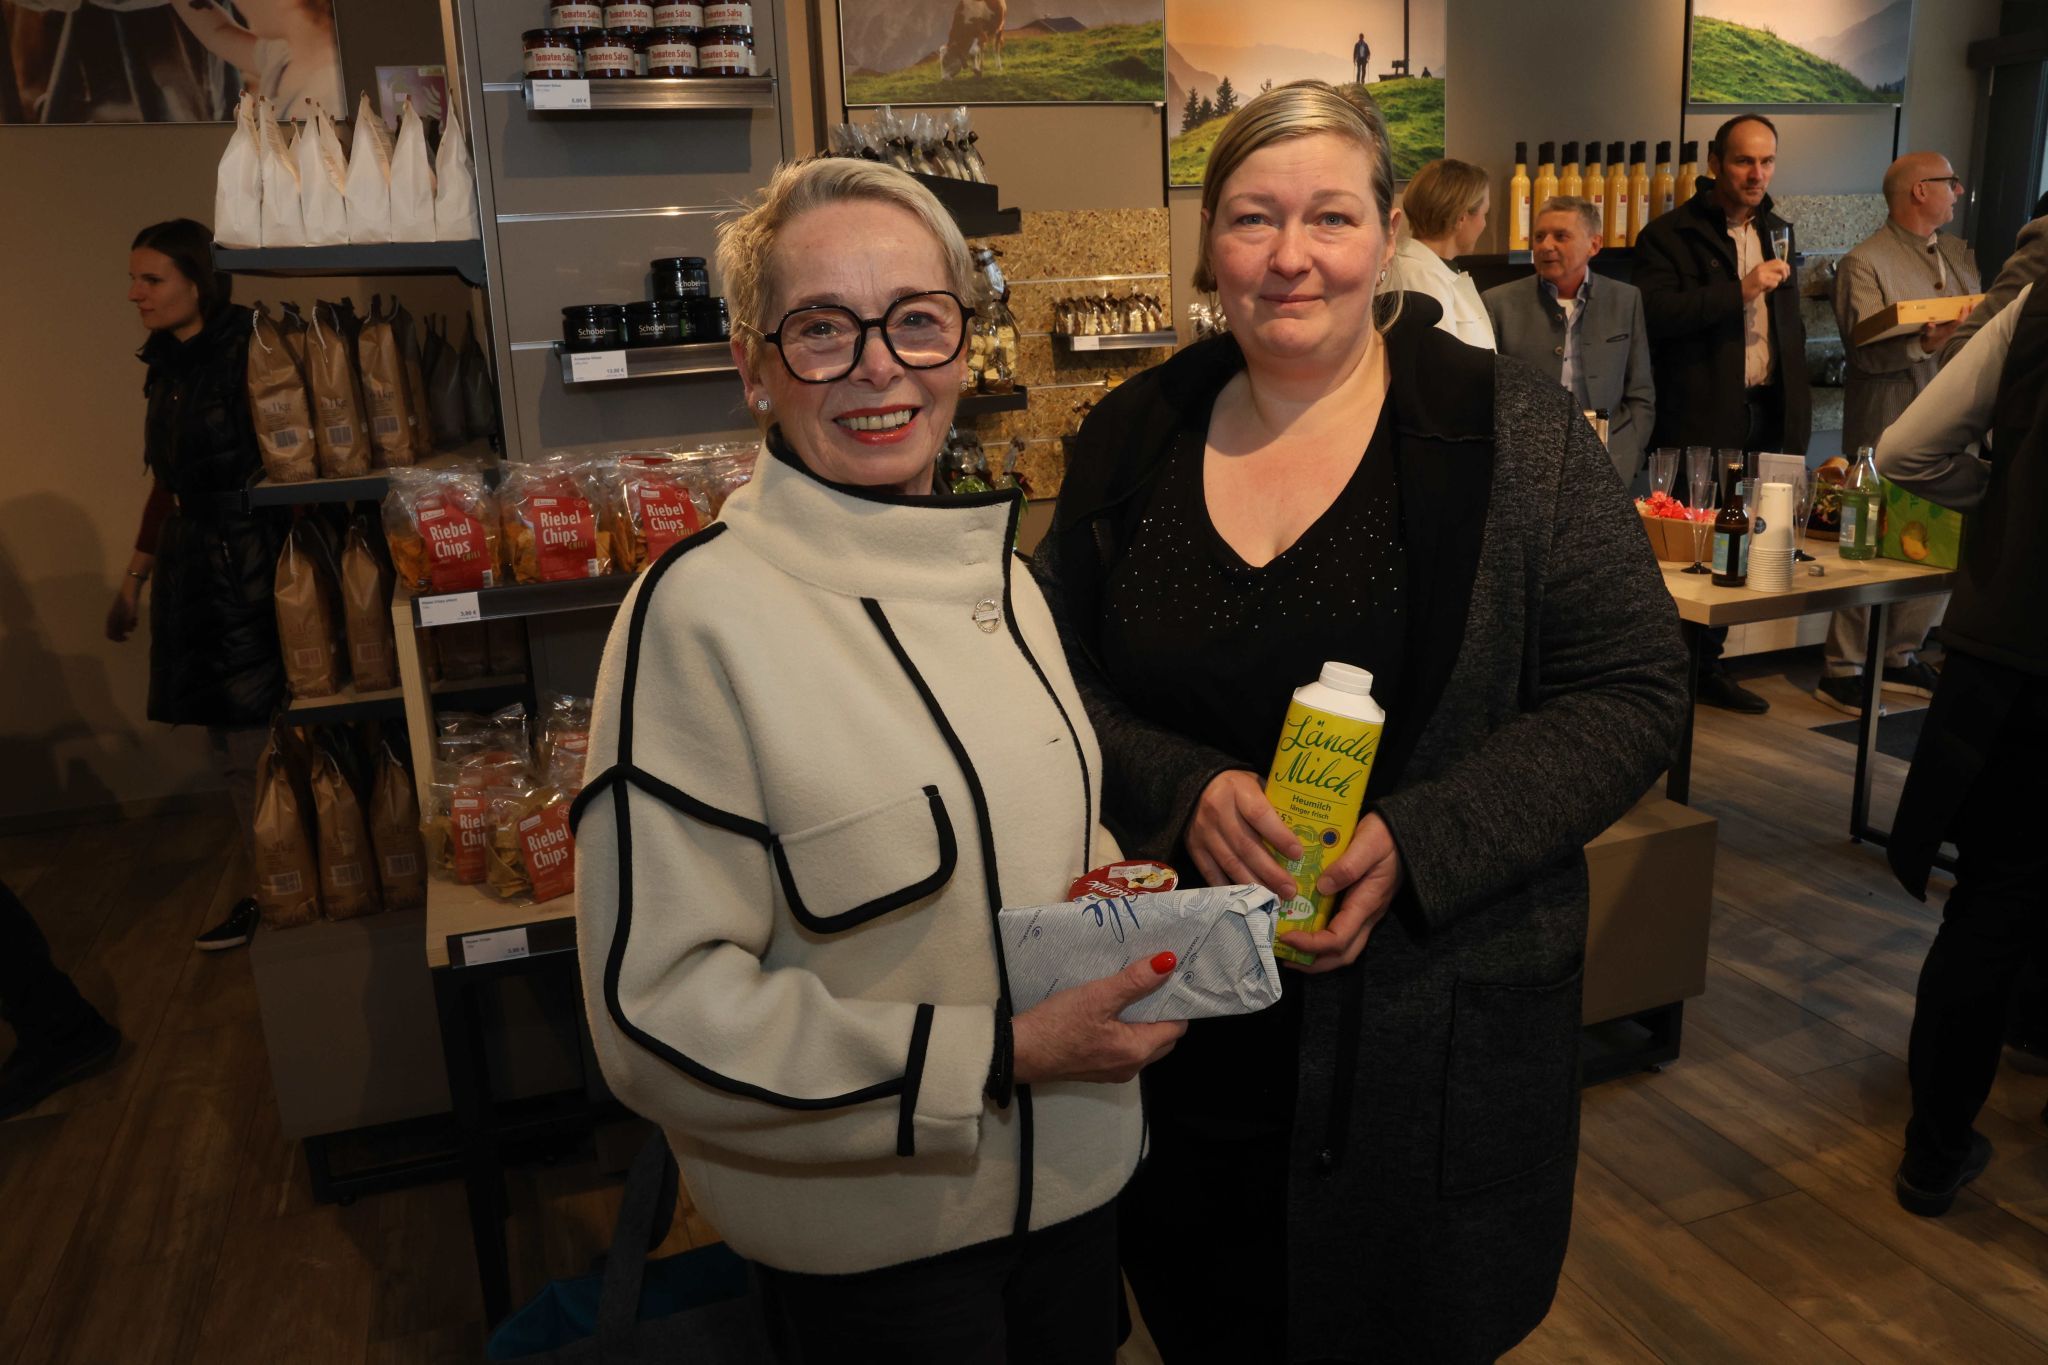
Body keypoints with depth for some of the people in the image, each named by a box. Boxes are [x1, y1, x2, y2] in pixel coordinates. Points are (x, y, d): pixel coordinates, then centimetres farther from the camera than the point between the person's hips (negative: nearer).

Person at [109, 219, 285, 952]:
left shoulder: (245, 356, -10)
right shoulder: (165, 369, 13)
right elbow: (166, 485, 20)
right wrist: (134, 580, 24)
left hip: (249, 568, -7)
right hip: (193, 573, 7)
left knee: (253, 746, -1)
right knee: (233, 749, 10)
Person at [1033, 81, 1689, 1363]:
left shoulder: (1512, 428, -8)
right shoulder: (1131, 436, 0)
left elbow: (1632, 694, -8)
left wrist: (1416, 845, -21)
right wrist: (1186, 789, -17)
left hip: (1438, 1025, -2)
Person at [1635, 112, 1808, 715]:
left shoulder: (1776, 231, 18)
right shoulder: (1669, 234, -4)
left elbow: (1791, 329, 25)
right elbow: (1655, 313, -20)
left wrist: (1797, 415, 19)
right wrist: (1739, 290, -20)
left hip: (1765, 416, 7)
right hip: (1700, 420, -6)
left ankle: (1708, 666, 20)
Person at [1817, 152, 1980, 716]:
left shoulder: (1959, 255, 17)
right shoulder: (1865, 263, -6)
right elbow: (1866, 351, -16)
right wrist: (1925, 343, -29)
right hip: (1887, 434, -7)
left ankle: (1901, 657, 22)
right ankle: (1842, 670, 7)